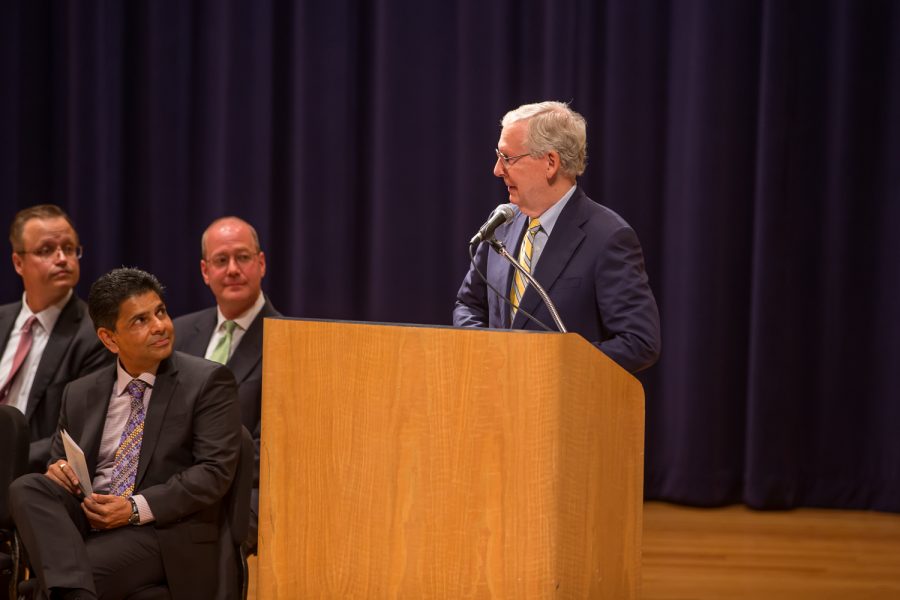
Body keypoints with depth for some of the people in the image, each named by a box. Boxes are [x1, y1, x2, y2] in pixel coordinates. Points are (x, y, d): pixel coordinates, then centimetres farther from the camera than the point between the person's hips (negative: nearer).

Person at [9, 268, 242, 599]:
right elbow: (62, 462, 22)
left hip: (163, 532, -6)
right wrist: (59, 470, -5)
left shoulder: (208, 382, 1)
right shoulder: (80, 394, 16)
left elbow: (215, 471, -8)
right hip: (87, 516, 6)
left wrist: (136, 508, -17)